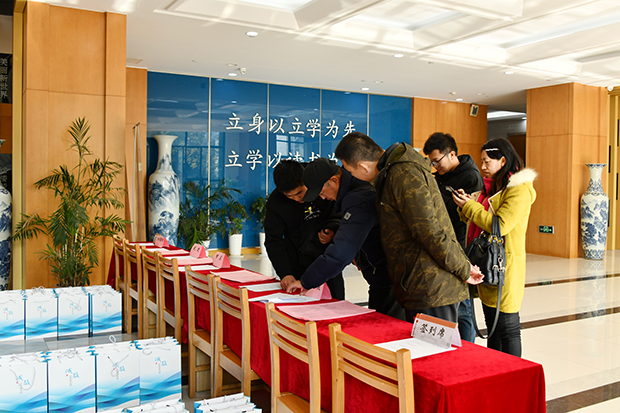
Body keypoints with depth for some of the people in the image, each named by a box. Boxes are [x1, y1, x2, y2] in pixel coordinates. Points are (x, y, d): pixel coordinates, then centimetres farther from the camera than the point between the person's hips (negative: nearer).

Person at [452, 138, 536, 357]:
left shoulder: (520, 189, -13)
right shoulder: (492, 187, 16)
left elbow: (500, 225, -22)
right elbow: (481, 219, 20)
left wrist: (469, 207, -15)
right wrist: (467, 202, 2)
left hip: (504, 268, -9)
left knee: (507, 327, -1)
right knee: (492, 326, 17)